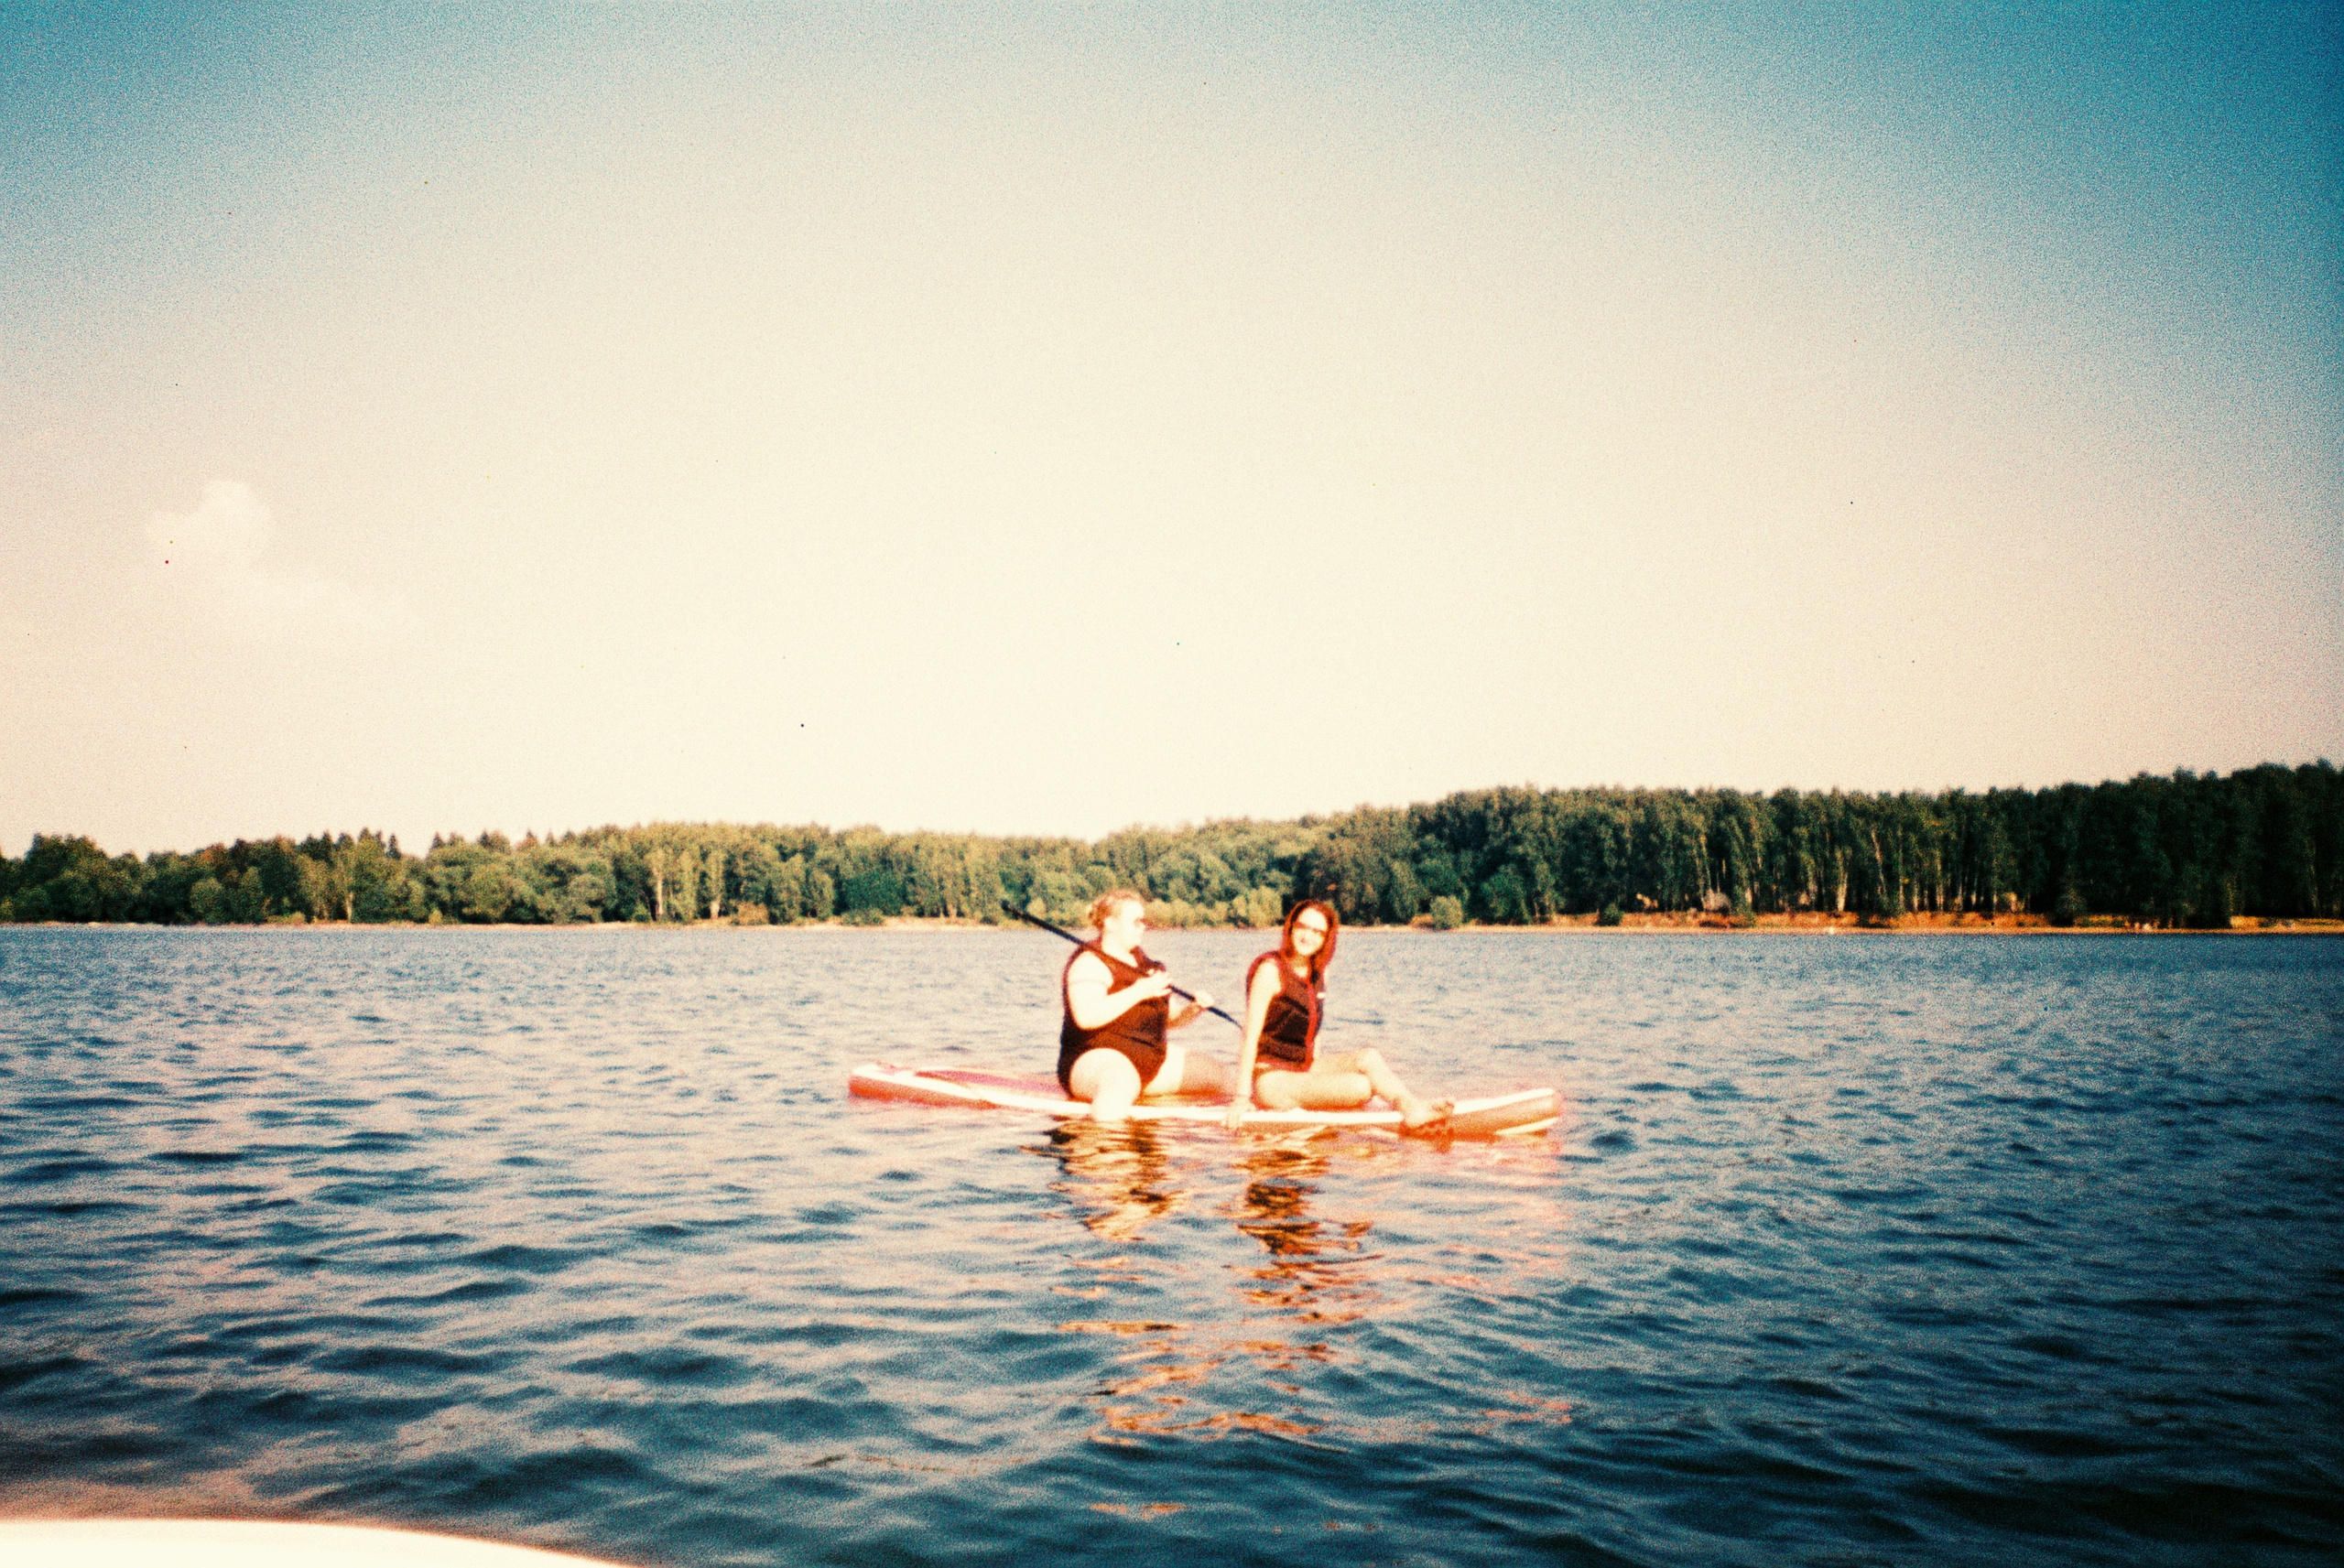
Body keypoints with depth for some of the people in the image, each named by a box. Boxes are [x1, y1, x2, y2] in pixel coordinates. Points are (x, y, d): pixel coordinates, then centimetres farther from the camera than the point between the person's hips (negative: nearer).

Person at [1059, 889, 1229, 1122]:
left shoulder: (1142, 961, 18)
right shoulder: (1090, 964, -10)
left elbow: (1168, 1019, 21)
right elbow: (1086, 1017, -28)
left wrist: (1195, 1009, -1)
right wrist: (1139, 991, -27)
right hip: (1097, 1058, -9)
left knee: (1220, 1074, 5)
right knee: (1122, 1083, -44)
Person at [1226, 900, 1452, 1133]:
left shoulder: (1318, 973, 9)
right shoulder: (1270, 970, -13)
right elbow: (1251, 1035, -16)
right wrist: (1241, 1097, -19)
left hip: (1302, 1070, 7)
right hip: (1270, 1080, -7)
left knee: (1368, 1058, -16)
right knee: (1361, 1086, -25)